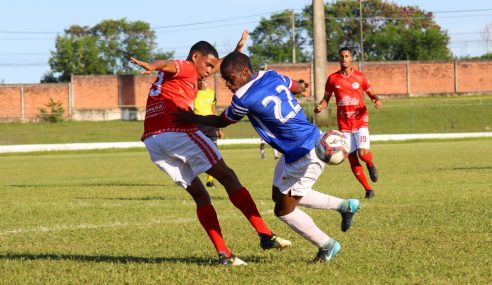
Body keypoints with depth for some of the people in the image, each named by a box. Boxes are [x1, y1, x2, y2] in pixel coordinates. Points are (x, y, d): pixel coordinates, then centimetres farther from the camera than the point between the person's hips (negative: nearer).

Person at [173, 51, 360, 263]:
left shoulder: (244, 98, -22)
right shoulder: (271, 76, 0)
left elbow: (220, 122, -3)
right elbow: (295, 86, 22)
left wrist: (193, 118, 11)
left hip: (306, 156, -9)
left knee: (284, 210, 3)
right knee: (279, 195, 22)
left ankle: (327, 245, 19)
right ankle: (345, 205, 29)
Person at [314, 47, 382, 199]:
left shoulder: (360, 77, 1)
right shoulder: (332, 79, 3)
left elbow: (371, 94, 9)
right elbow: (326, 99, 10)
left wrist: (377, 100, -13)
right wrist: (320, 107, -12)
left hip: (360, 120, -2)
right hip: (344, 123, 2)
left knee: (363, 153, -19)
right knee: (352, 158, 0)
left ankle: (371, 165, 19)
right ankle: (368, 189, 13)